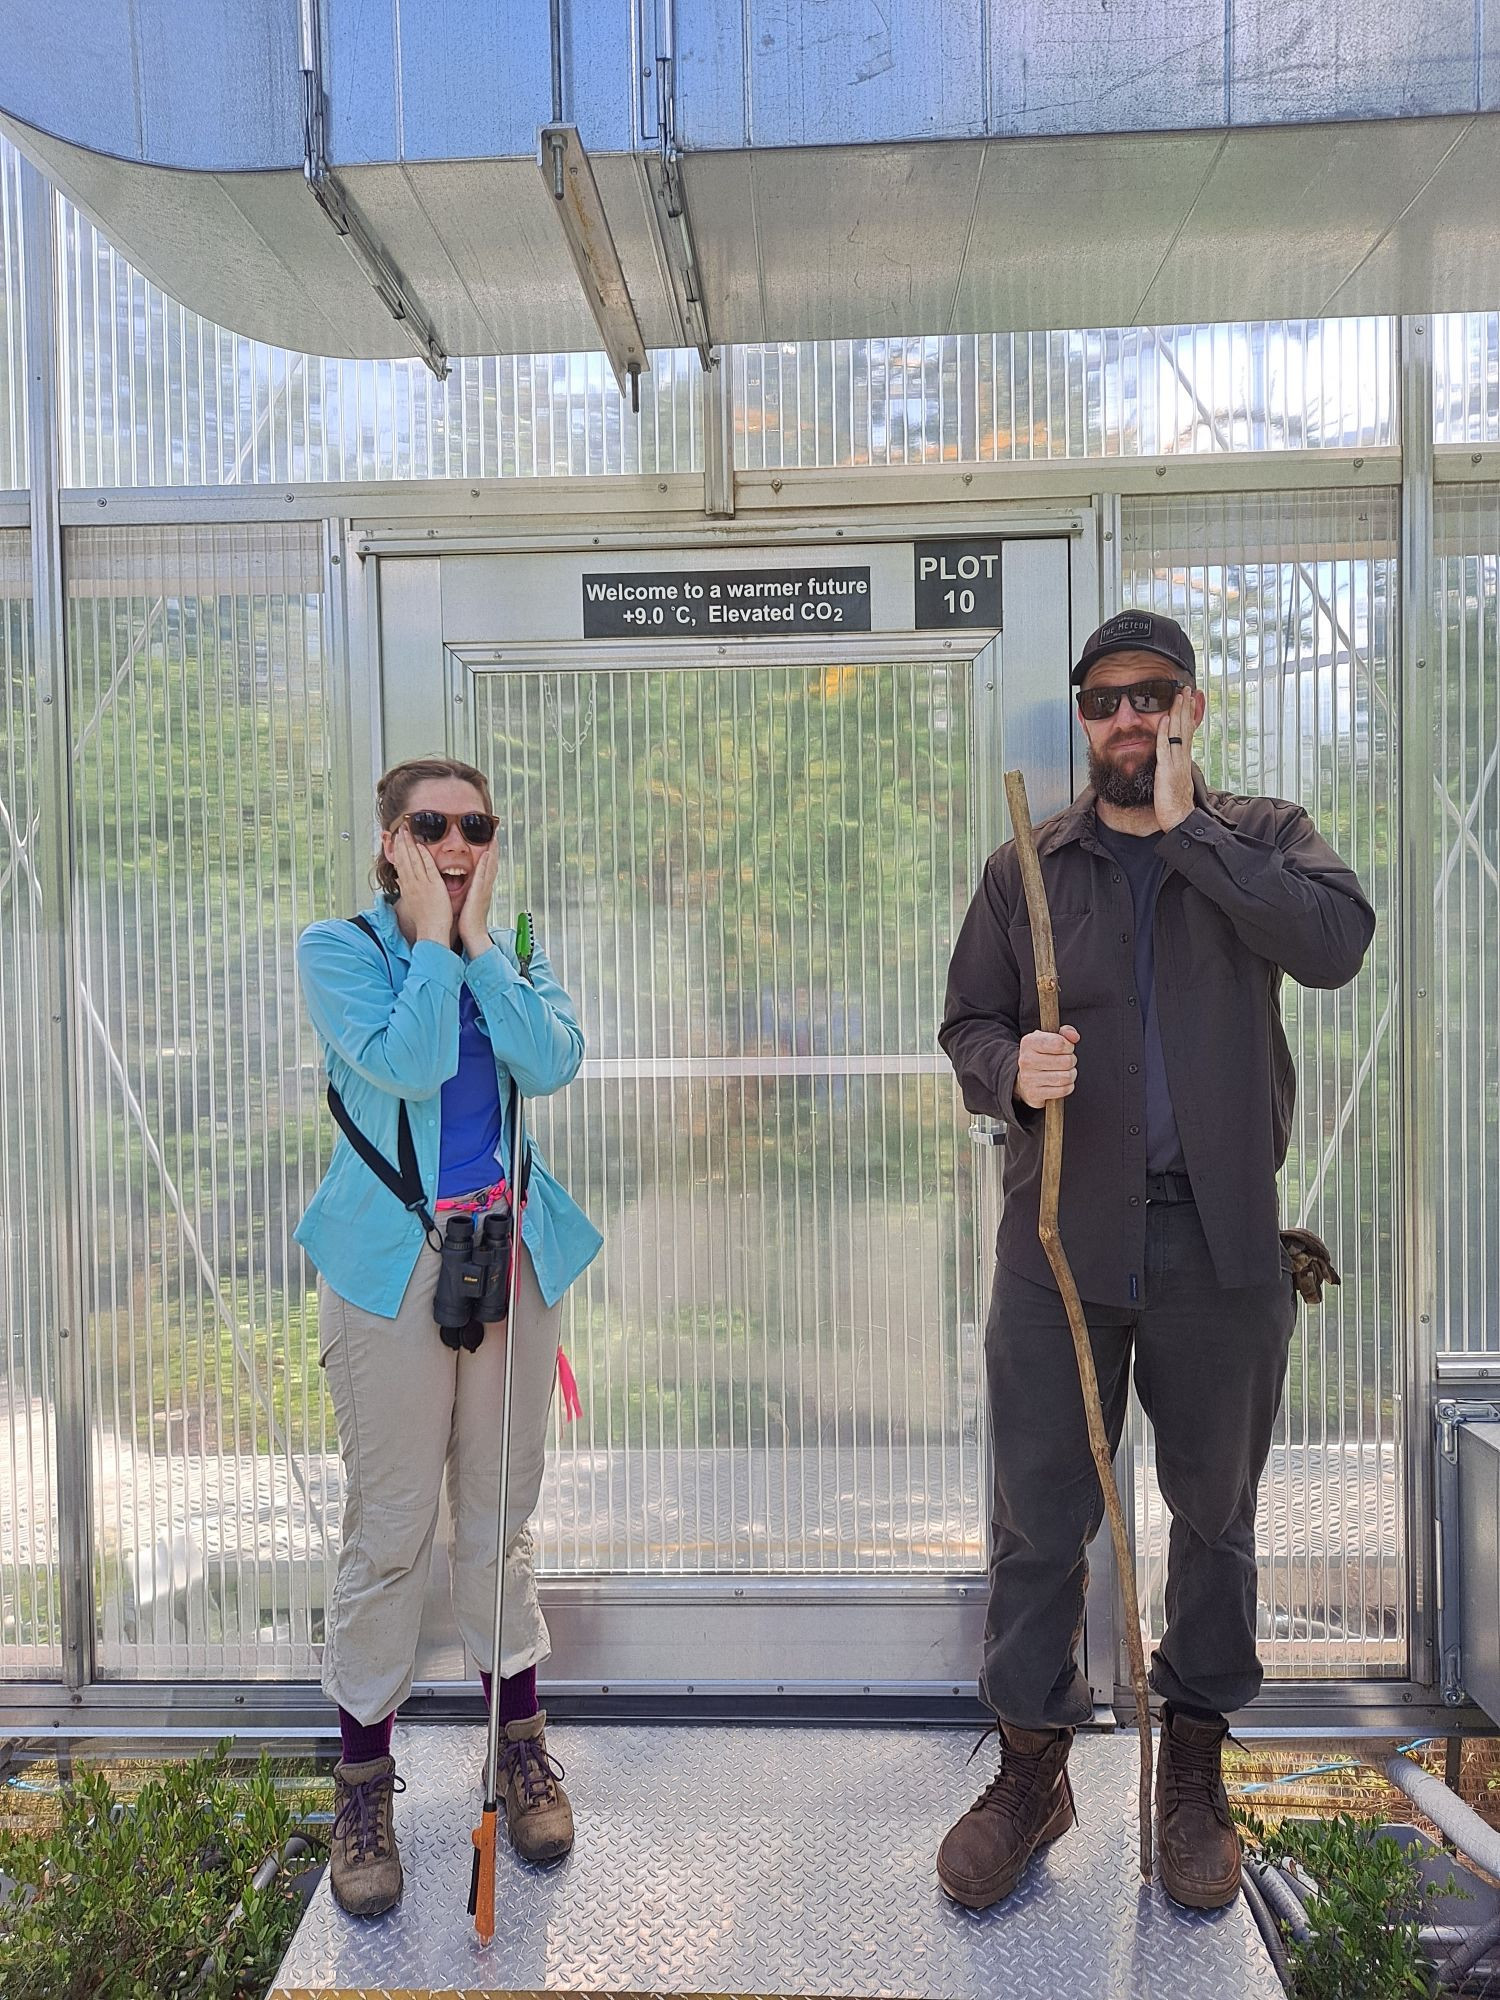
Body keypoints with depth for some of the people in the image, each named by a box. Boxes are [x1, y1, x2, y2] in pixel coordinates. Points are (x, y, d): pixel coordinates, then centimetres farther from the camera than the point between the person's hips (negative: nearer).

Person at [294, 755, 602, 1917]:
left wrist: (477, 940, -11)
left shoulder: (516, 953, 8)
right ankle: (365, 1783, 23)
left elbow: (555, 1061, -12)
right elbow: (403, 1065, -20)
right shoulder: (340, 949, -3)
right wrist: (433, 940, -13)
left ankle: (521, 1742, 32)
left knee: (501, 1515, 14)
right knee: (391, 1528, 4)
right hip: (394, 1263, -3)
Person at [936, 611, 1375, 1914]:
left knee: (1215, 1514, 15)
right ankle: (1033, 1766, 28)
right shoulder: (1028, 868, 7)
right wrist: (1010, 1068, -16)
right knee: (1039, 1517, 7)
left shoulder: (1262, 838, 5)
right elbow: (967, 1024, 6)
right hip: (1063, 1237, 0)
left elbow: (1336, 941, -15)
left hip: (1222, 1241, 0)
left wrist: (1187, 831, -15)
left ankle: (1195, 1767, 36)